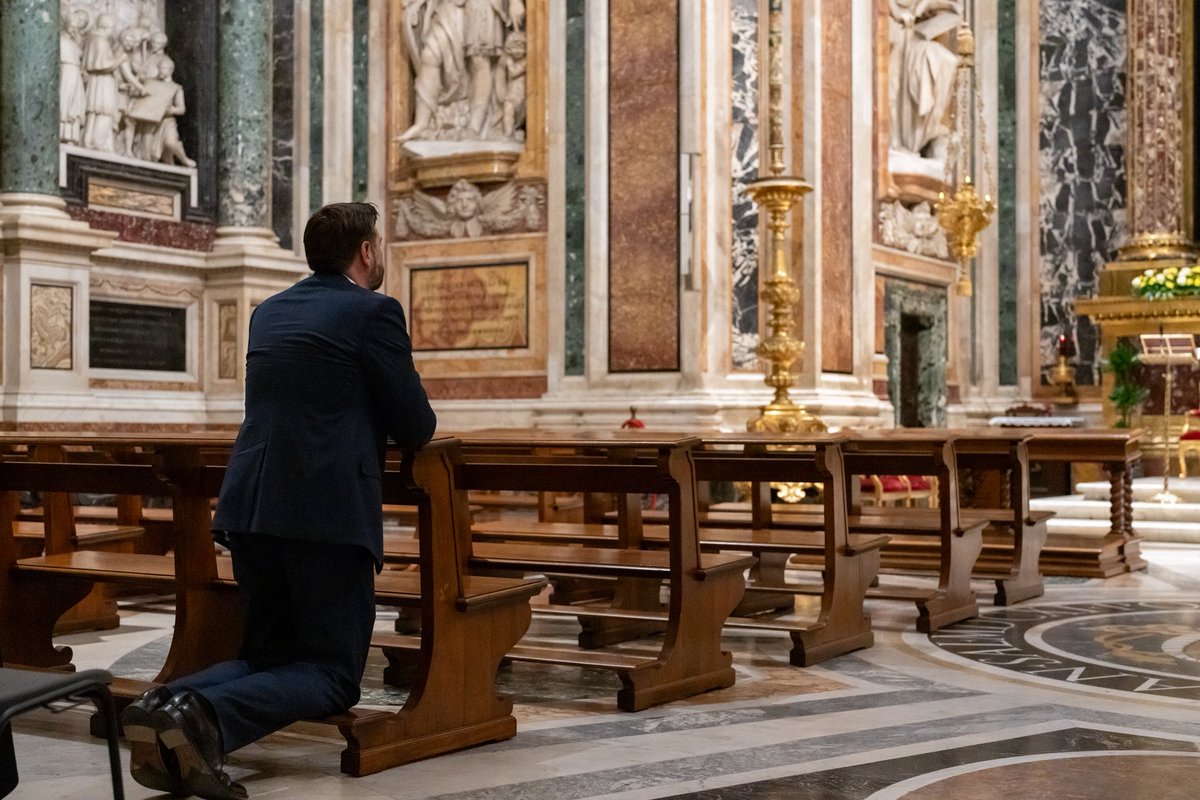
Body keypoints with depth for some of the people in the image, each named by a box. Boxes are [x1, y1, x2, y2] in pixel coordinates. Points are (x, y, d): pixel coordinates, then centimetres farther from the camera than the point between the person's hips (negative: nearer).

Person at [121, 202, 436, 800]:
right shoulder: (374, 310, -3)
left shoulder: (269, 312, 19)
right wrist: (408, 421, 20)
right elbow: (416, 428, -3)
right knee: (332, 672, 3)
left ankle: (165, 706, -9)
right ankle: (206, 718, -24)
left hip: (250, 505, 7)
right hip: (328, 511, -7)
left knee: (267, 655, 20)